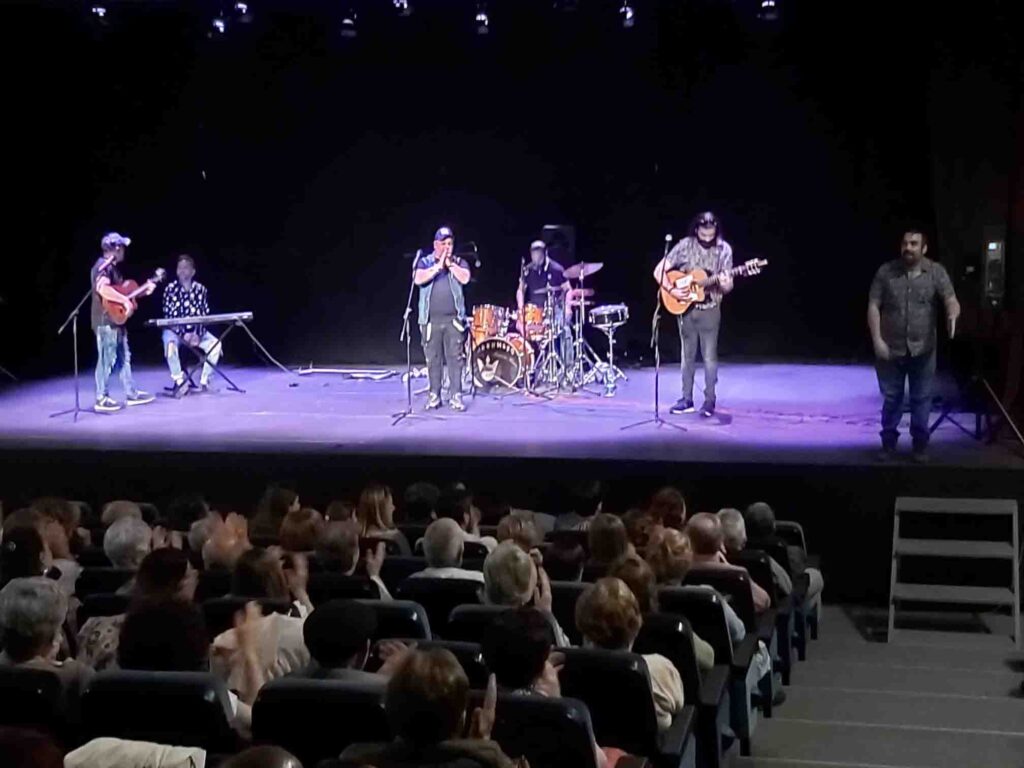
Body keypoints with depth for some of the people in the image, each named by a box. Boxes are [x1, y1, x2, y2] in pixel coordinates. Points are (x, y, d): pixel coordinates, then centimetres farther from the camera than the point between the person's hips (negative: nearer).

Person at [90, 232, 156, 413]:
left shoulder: (112, 267, 17)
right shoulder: (103, 266, -16)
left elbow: (120, 290, 24)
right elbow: (102, 289, -33)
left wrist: (144, 291, 16)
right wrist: (125, 300, -32)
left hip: (116, 320, 10)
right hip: (106, 321, -10)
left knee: (124, 358, 15)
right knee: (107, 360, -6)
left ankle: (131, 394, 22)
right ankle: (102, 399, -1)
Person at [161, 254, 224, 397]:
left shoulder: (201, 289, -1)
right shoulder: (170, 288, -8)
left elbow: (205, 315, -3)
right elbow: (169, 315, -11)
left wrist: (197, 334, -18)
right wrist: (183, 334, -22)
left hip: (196, 330, 2)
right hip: (175, 330, -2)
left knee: (215, 344, -22)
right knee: (170, 343, -36)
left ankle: (204, 381, -10)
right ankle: (179, 381, -26)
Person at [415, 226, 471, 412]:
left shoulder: (459, 262, 11)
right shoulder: (425, 262, 8)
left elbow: (465, 278, -8)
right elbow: (418, 279, -10)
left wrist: (450, 263, -7)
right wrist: (438, 266, -12)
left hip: (453, 319, 0)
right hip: (431, 320, 0)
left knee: (455, 357, -4)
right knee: (433, 358, 3)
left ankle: (456, 396, 0)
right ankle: (434, 395, 10)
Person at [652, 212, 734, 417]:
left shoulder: (724, 249, -6)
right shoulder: (685, 246, -6)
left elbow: (727, 287, -5)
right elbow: (659, 271, -5)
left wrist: (726, 285, -28)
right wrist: (671, 290, -17)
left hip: (710, 309, -1)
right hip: (685, 308, 1)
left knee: (710, 356, -3)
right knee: (688, 355, 8)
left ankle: (709, 401, 3)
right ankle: (687, 399, 15)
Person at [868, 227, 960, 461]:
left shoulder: (936, 272, -4)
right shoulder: (886, 272, -3)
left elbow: (951, 300, -15)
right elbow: (873, 307, -3)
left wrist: (952, 315, -39)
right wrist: (877, 340, -11)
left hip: (922, 349, 0)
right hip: (891, 348, 0)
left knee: (921, 398, 8)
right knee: (891, 398, 9)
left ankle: (920, 444, 20)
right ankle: (889, 443, 22)